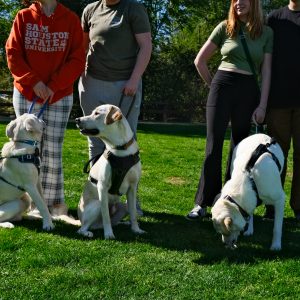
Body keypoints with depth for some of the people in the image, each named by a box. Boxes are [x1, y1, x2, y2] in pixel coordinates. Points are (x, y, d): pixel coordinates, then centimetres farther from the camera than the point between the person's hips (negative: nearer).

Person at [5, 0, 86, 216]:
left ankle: (55, 200, 9)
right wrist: (34, 82, -12)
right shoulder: (23, 17, 4)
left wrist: (54, 86, -13)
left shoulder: (71, 20, 0)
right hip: (26, 95, 1)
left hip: (60, 97, -1)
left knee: (53, 151, -1)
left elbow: (77, 60, -4)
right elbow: (12, 54, 0)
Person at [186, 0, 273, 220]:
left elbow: (266, 70, 3)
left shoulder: (266, 33, 6)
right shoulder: (225, 28, 4)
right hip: (223, 87, -1)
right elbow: (200, 61, 9)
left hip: (249, 92, 1)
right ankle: (203, 203, -2)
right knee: (214, 145, -5)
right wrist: (213, 85, 10)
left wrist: (263, 105, -3)